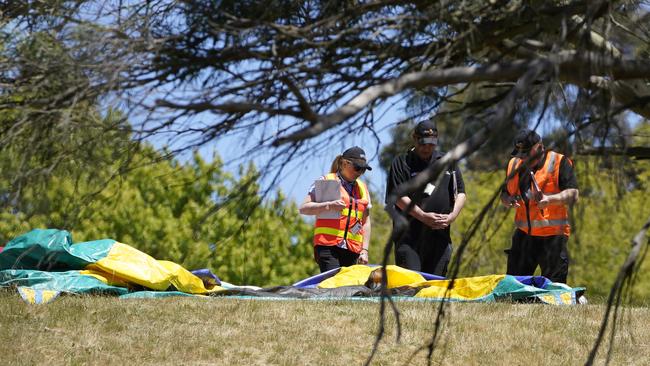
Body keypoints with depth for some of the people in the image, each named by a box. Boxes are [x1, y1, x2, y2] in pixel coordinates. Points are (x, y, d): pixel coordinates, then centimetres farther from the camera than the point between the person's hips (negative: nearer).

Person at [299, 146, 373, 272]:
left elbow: (366, 222, 19)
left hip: (352, 250, 5)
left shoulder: (362, 188, 21)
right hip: (328, 246, -5)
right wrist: (329, 206, -14)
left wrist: (364, 250, 10)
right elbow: (303, 208, 0)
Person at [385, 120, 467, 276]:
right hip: (409, 234, -4)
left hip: (440, 235, 4)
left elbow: (460, 193, 14)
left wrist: (452, 216, -4)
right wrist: (423, 216, -14)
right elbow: (398, 196, -5)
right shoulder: (402, 162, 6)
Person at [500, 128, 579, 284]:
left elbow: (573, 195, -10)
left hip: (552, 236, -5)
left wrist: (550, 199, -26)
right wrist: (508, 201, -2)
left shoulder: (559, 162, -4)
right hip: (523, 234, 5)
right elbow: (505, 194, 22)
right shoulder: (514, 164, 14)